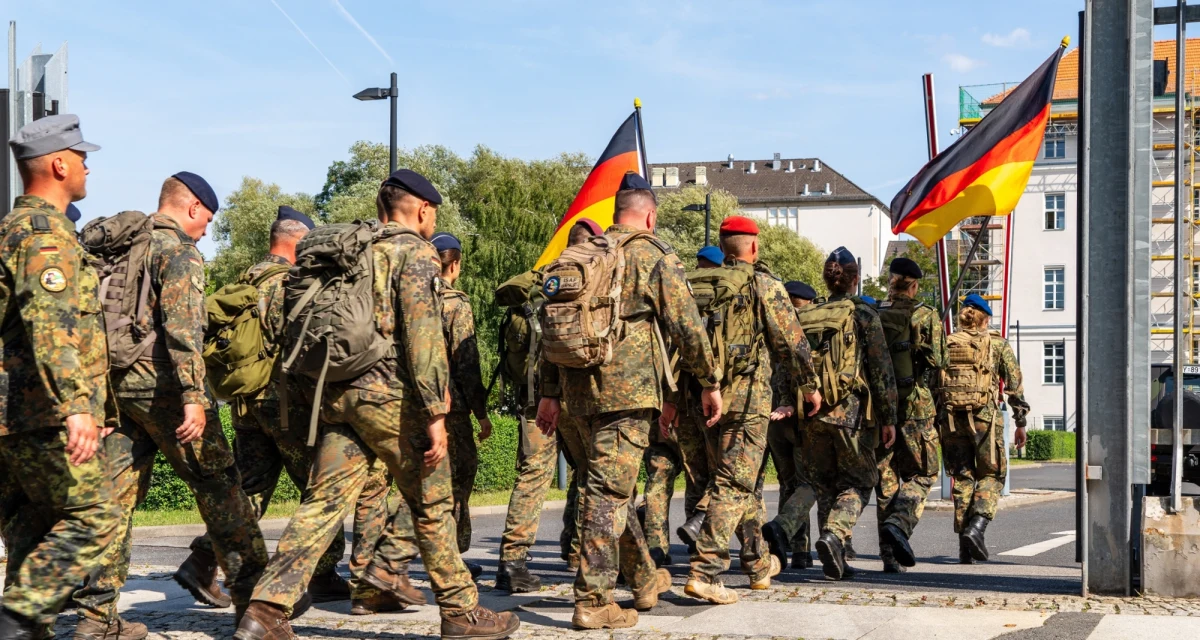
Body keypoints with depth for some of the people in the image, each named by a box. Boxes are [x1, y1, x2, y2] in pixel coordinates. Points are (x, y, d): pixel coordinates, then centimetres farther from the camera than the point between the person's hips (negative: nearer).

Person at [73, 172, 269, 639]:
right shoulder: (179, 252, -8)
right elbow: (181, 328, -20)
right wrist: (194, 397, -23)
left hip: (114, 383, 7)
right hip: (160, 385, -7)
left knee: (116, 493, 6)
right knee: (217, 482, 4)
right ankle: (251, 591, 10)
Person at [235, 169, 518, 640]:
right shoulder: (415, 252, -3)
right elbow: (422, 335, -14)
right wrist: (435, 413, -15)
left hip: (337, 394, 7)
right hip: (390, 395, -6)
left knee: (322, 503, 3)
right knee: (433, 506, 5)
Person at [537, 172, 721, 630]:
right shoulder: (655, 256, -2)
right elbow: (686, 326, -6)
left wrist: (550, 392, 20)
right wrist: (710, 383, 4)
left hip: (579, 387, 6)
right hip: (627, 389, -6)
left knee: (612, 485, 18)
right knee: (610, 490, -6)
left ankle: (645, 579, 32)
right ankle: (592, 601, -9)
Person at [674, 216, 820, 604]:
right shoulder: (764, 284, -4)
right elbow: (791, 340, -4)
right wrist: (809, 386, 8)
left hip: (707, 394, 6)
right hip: (747, 396, -6)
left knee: (742, 482, 19)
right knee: (734, 485, -7)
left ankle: (759, 563, 30)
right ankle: (705, 572, -17)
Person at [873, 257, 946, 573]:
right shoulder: (926, 316, -3)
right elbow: (937, 363, -6)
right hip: (914, 407, -3)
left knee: (885, 481, 9)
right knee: (920, 475, 9)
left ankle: (889, 555, 7)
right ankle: (899, 523, -18)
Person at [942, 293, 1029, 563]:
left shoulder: (946, 344, 11)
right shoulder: (998, 344, 6)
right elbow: (1015, 385, 4)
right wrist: (1020, 422, 10)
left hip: (951, 416, 3)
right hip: (985, 415, -2)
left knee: (962, 477, 9)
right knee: (992, 475, 10)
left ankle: (965, 549, 6)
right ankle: (977, 527, -14)